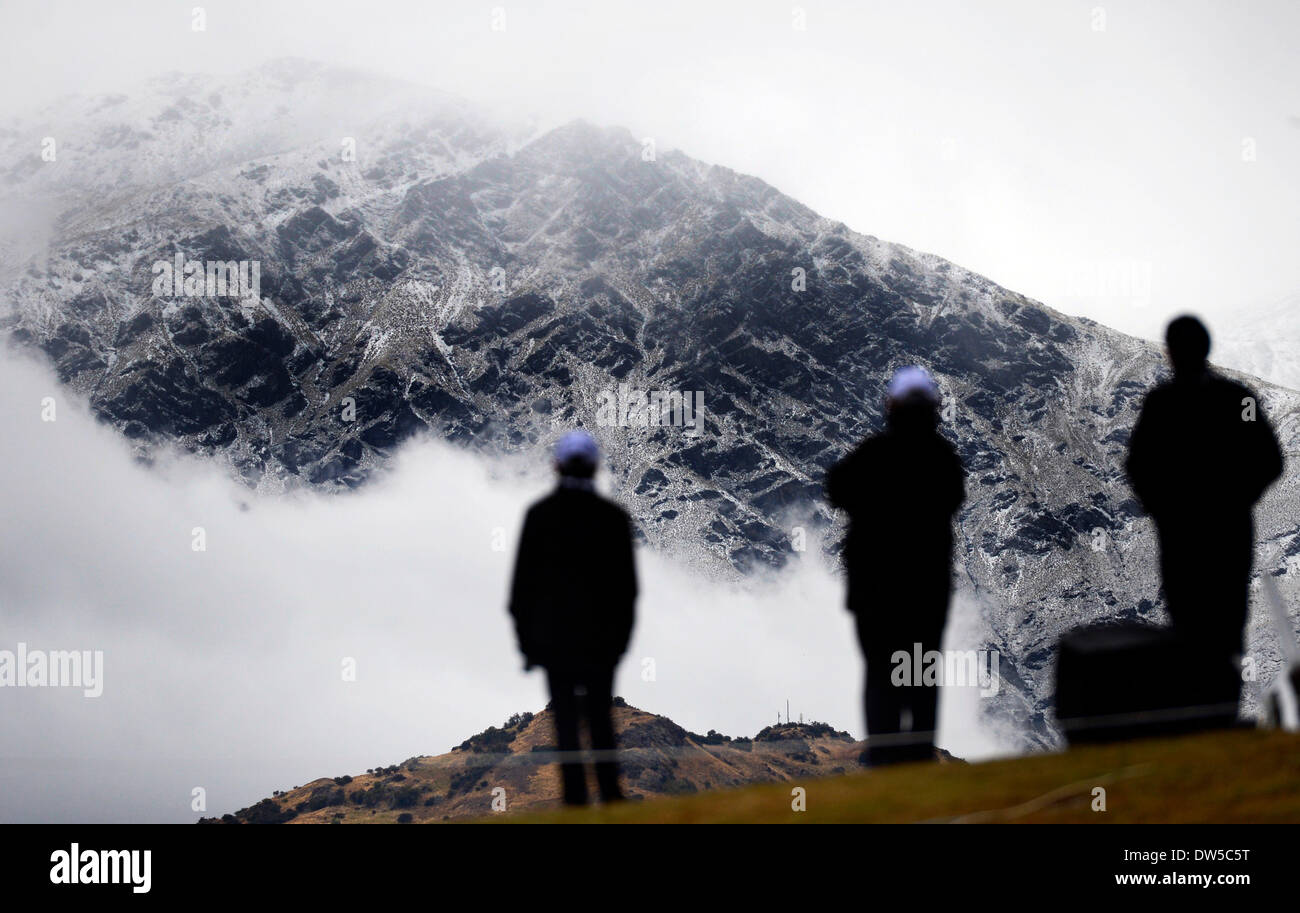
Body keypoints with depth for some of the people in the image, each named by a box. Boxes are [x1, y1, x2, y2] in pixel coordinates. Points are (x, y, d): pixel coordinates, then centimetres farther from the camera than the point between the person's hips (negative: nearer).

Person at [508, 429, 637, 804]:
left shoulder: (540, 514, -5)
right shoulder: (613, 517, -2)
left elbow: (524, 579, -3)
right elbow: (627, 582, 2)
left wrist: (526, 638, 5)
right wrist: (621, 636, 12)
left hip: (553, 636, -1)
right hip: (602, 637, 1)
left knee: (566, 720, 3)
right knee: (600, 717, 12)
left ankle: (575, 798, -2)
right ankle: (611, 795, 8)